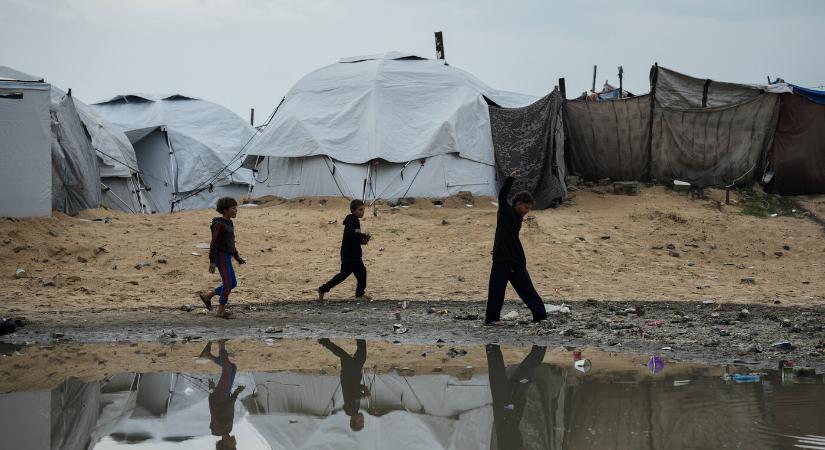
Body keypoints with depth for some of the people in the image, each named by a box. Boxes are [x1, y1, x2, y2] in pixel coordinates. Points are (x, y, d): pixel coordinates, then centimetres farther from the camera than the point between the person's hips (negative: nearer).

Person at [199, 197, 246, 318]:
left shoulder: (228, 224, 13)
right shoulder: (219, 224, -15)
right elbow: (214, 243, -17)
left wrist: (238, 258, 18)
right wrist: (212, 262, -19)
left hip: (226, 257, 9)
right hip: (221, 257, -9)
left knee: (232, 284, 12)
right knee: (228, 284, -7)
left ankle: (207, 295, 22)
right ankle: (221, 310, 3)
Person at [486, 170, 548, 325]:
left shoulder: (518, 219, 15)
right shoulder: (505, 211, -3)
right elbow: (502, 196, -21)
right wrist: (510, 179, -28)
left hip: (516, 262, 6)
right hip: (501, 260, -6)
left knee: (527, 289, 5)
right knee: (497, 290, -3)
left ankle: (540, 315, 5)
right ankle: (491, 318, 7)